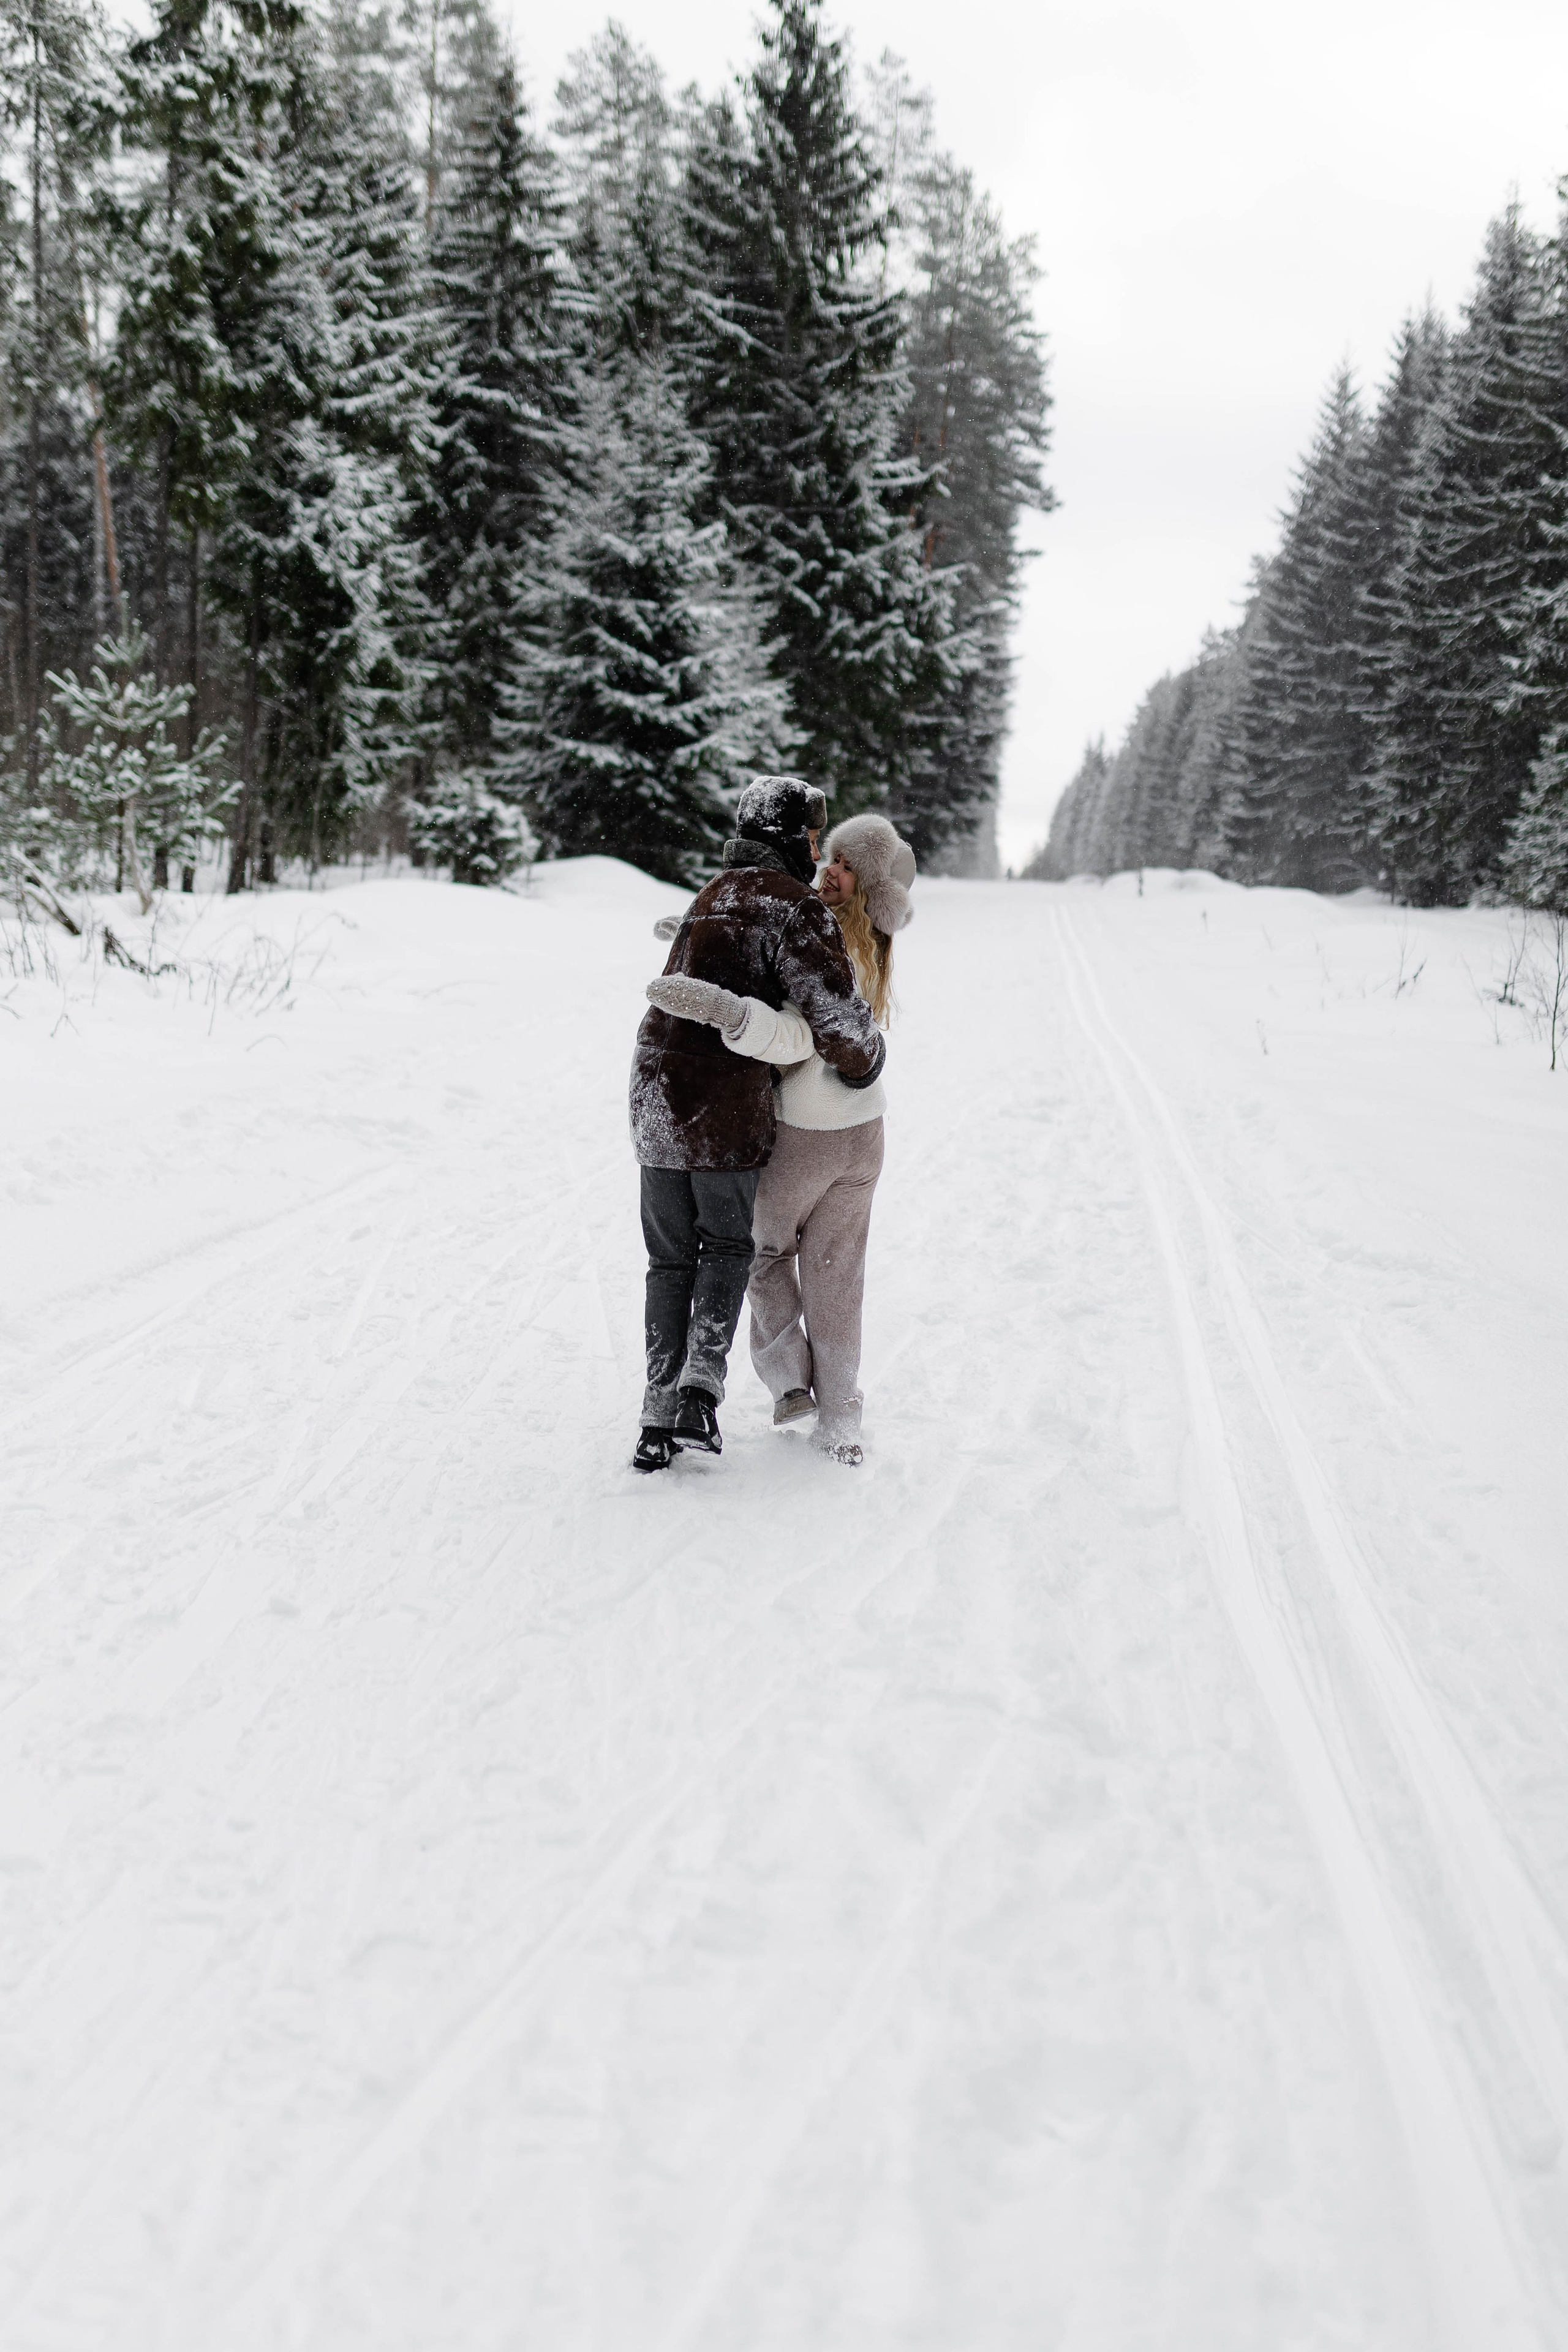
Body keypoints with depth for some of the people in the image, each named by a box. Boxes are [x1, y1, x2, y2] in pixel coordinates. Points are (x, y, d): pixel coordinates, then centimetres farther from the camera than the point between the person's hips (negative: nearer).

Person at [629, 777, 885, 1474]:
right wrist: (864, 1062, 5)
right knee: (727, 1248, 13)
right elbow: (838, 1016, -15)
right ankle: (700, 1389, -4)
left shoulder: (714, 894, 20)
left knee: (671, 1260, 14)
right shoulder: (796, 908, -7)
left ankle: (658, 1422, 11)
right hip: (727, 1111, -7)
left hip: (655, 1101, 7)